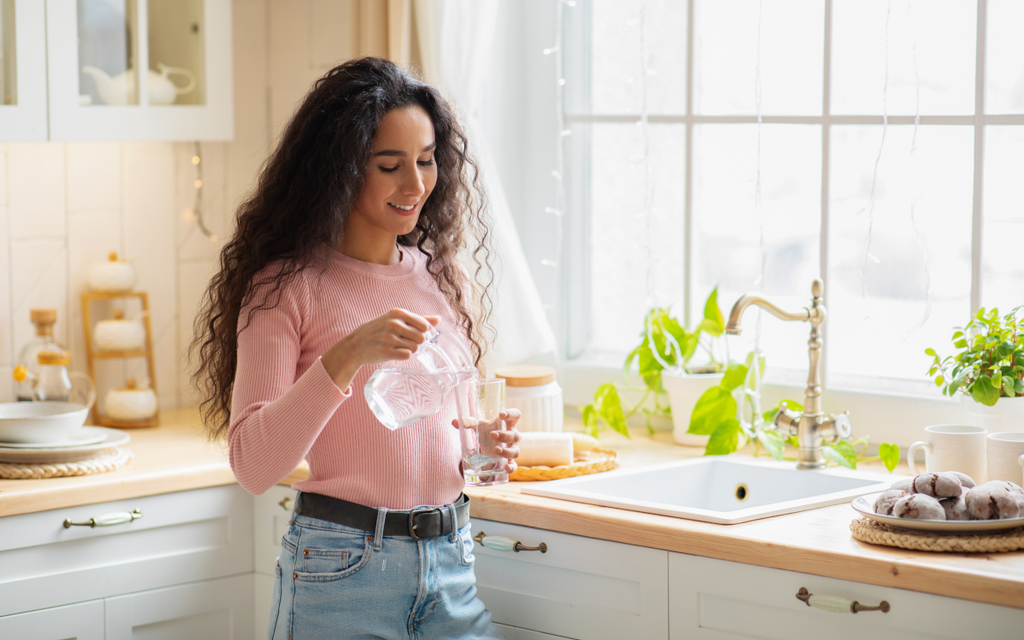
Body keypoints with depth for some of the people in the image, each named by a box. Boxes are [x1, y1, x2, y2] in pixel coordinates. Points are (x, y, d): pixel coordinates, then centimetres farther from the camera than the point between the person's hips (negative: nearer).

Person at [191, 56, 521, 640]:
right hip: (342, 570, -5)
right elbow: (252, 465, -17)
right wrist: (345, 357, -28)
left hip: (451, 566, 5)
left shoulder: (446, 279, 8)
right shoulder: (287, 285, -8)